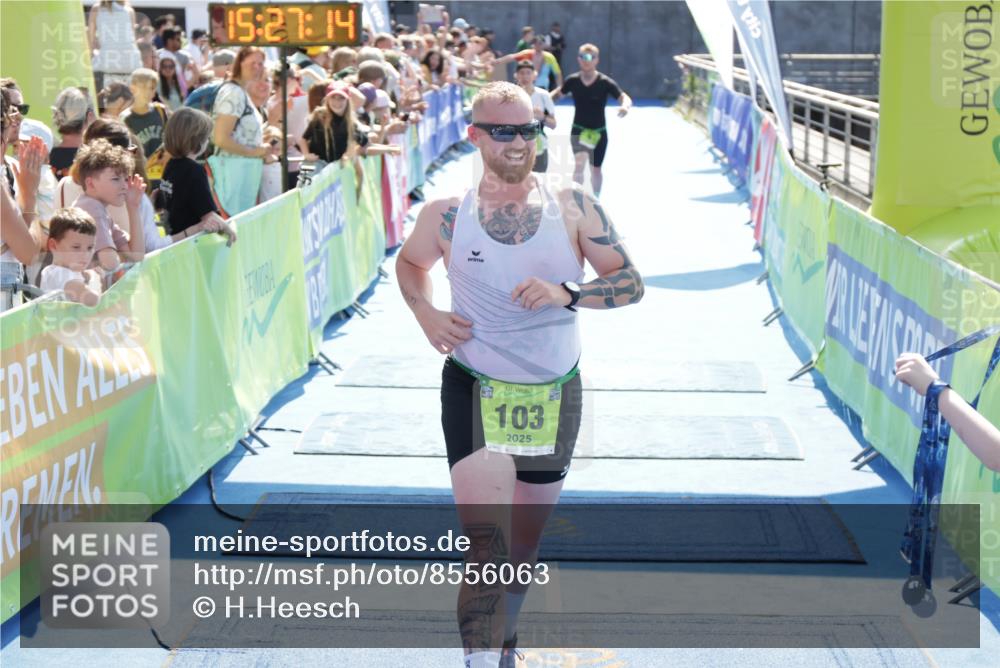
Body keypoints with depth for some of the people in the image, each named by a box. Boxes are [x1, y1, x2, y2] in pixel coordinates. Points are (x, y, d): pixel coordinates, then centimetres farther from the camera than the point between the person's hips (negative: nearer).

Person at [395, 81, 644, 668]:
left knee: (525, 544, 19)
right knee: (486, 545, -17)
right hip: (476, 392, -2)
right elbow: (410, 262, 16)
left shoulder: (574, 209, -4)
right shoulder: (446, 216, -5)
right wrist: (425, 313, -4)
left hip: (554, 394, 2)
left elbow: (631, 283, -3)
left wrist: (566, 294, -20)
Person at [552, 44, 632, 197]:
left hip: (598, 132, 0)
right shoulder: (573, 80, -7)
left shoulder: (605, 82, -14)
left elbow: (625, 98, -15)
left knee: (595, 169, 12)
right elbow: (557, 94, 8)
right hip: (578, 130, 0)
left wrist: (625, 106, -38)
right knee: (580, 162, -22)